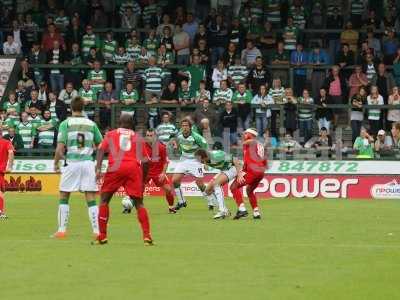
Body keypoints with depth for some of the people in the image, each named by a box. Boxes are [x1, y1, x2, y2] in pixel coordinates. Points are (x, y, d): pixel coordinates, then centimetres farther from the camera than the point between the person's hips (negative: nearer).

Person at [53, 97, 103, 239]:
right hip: (88, 162, 2)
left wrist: (56, 164, 5)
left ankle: (62, 230, 9)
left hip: (71, 163, -2)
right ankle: (97, 231, -1)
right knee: (91, 199, 3)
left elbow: (60, 148, -8)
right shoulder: (91, 124, 6)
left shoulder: (65, 124, -2)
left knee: (64, 197, 11)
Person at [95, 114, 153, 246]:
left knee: (104, 199, 13)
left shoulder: (110, 134, 21)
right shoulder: (137, 137, 22)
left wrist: (98, 168, -6)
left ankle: (102, 236, 10)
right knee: (138, 203, 8)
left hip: (115, 168, -1)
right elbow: (145, 161, 16)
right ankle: (147, 236, -3)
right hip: (134, 168, 1)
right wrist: (143, 180, 22)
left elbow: (101, 149, 3)